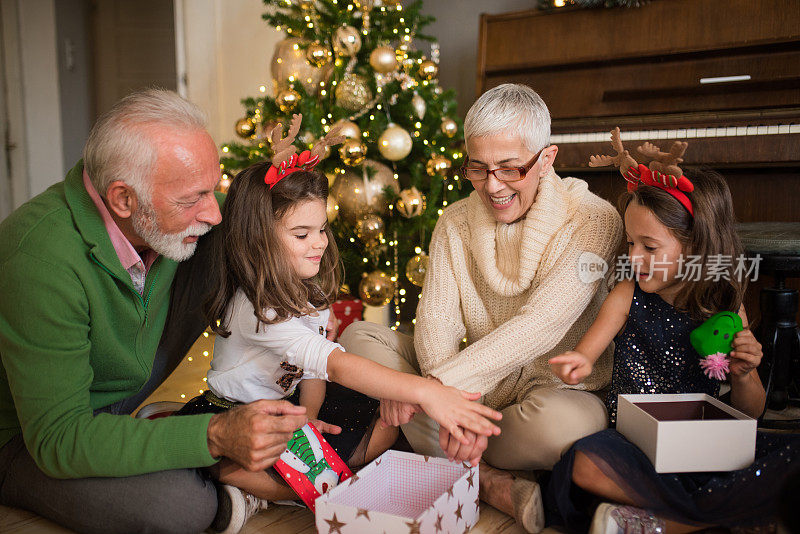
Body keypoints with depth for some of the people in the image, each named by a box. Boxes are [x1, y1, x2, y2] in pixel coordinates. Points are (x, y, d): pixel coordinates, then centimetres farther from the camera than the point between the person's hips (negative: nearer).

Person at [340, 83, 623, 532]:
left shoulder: (594, 220, -12)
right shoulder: (455, 222, 2)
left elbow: (542, 325, -25)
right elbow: (436, 319, -9)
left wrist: (438, 383, -33)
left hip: (558, 388, -4)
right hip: (479, 385, 4)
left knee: (560, 420, -40)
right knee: (359, 336, -11)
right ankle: (489, 482, -20)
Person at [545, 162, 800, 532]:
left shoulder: (726, 311, 1)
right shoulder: (628, 296, 1)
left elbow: (749, 413, 9)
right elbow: (584, 354, -6)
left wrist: (743, 376, -14)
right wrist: (578, 365, -31)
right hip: (633, 442, -1)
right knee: (586, 460, -35)